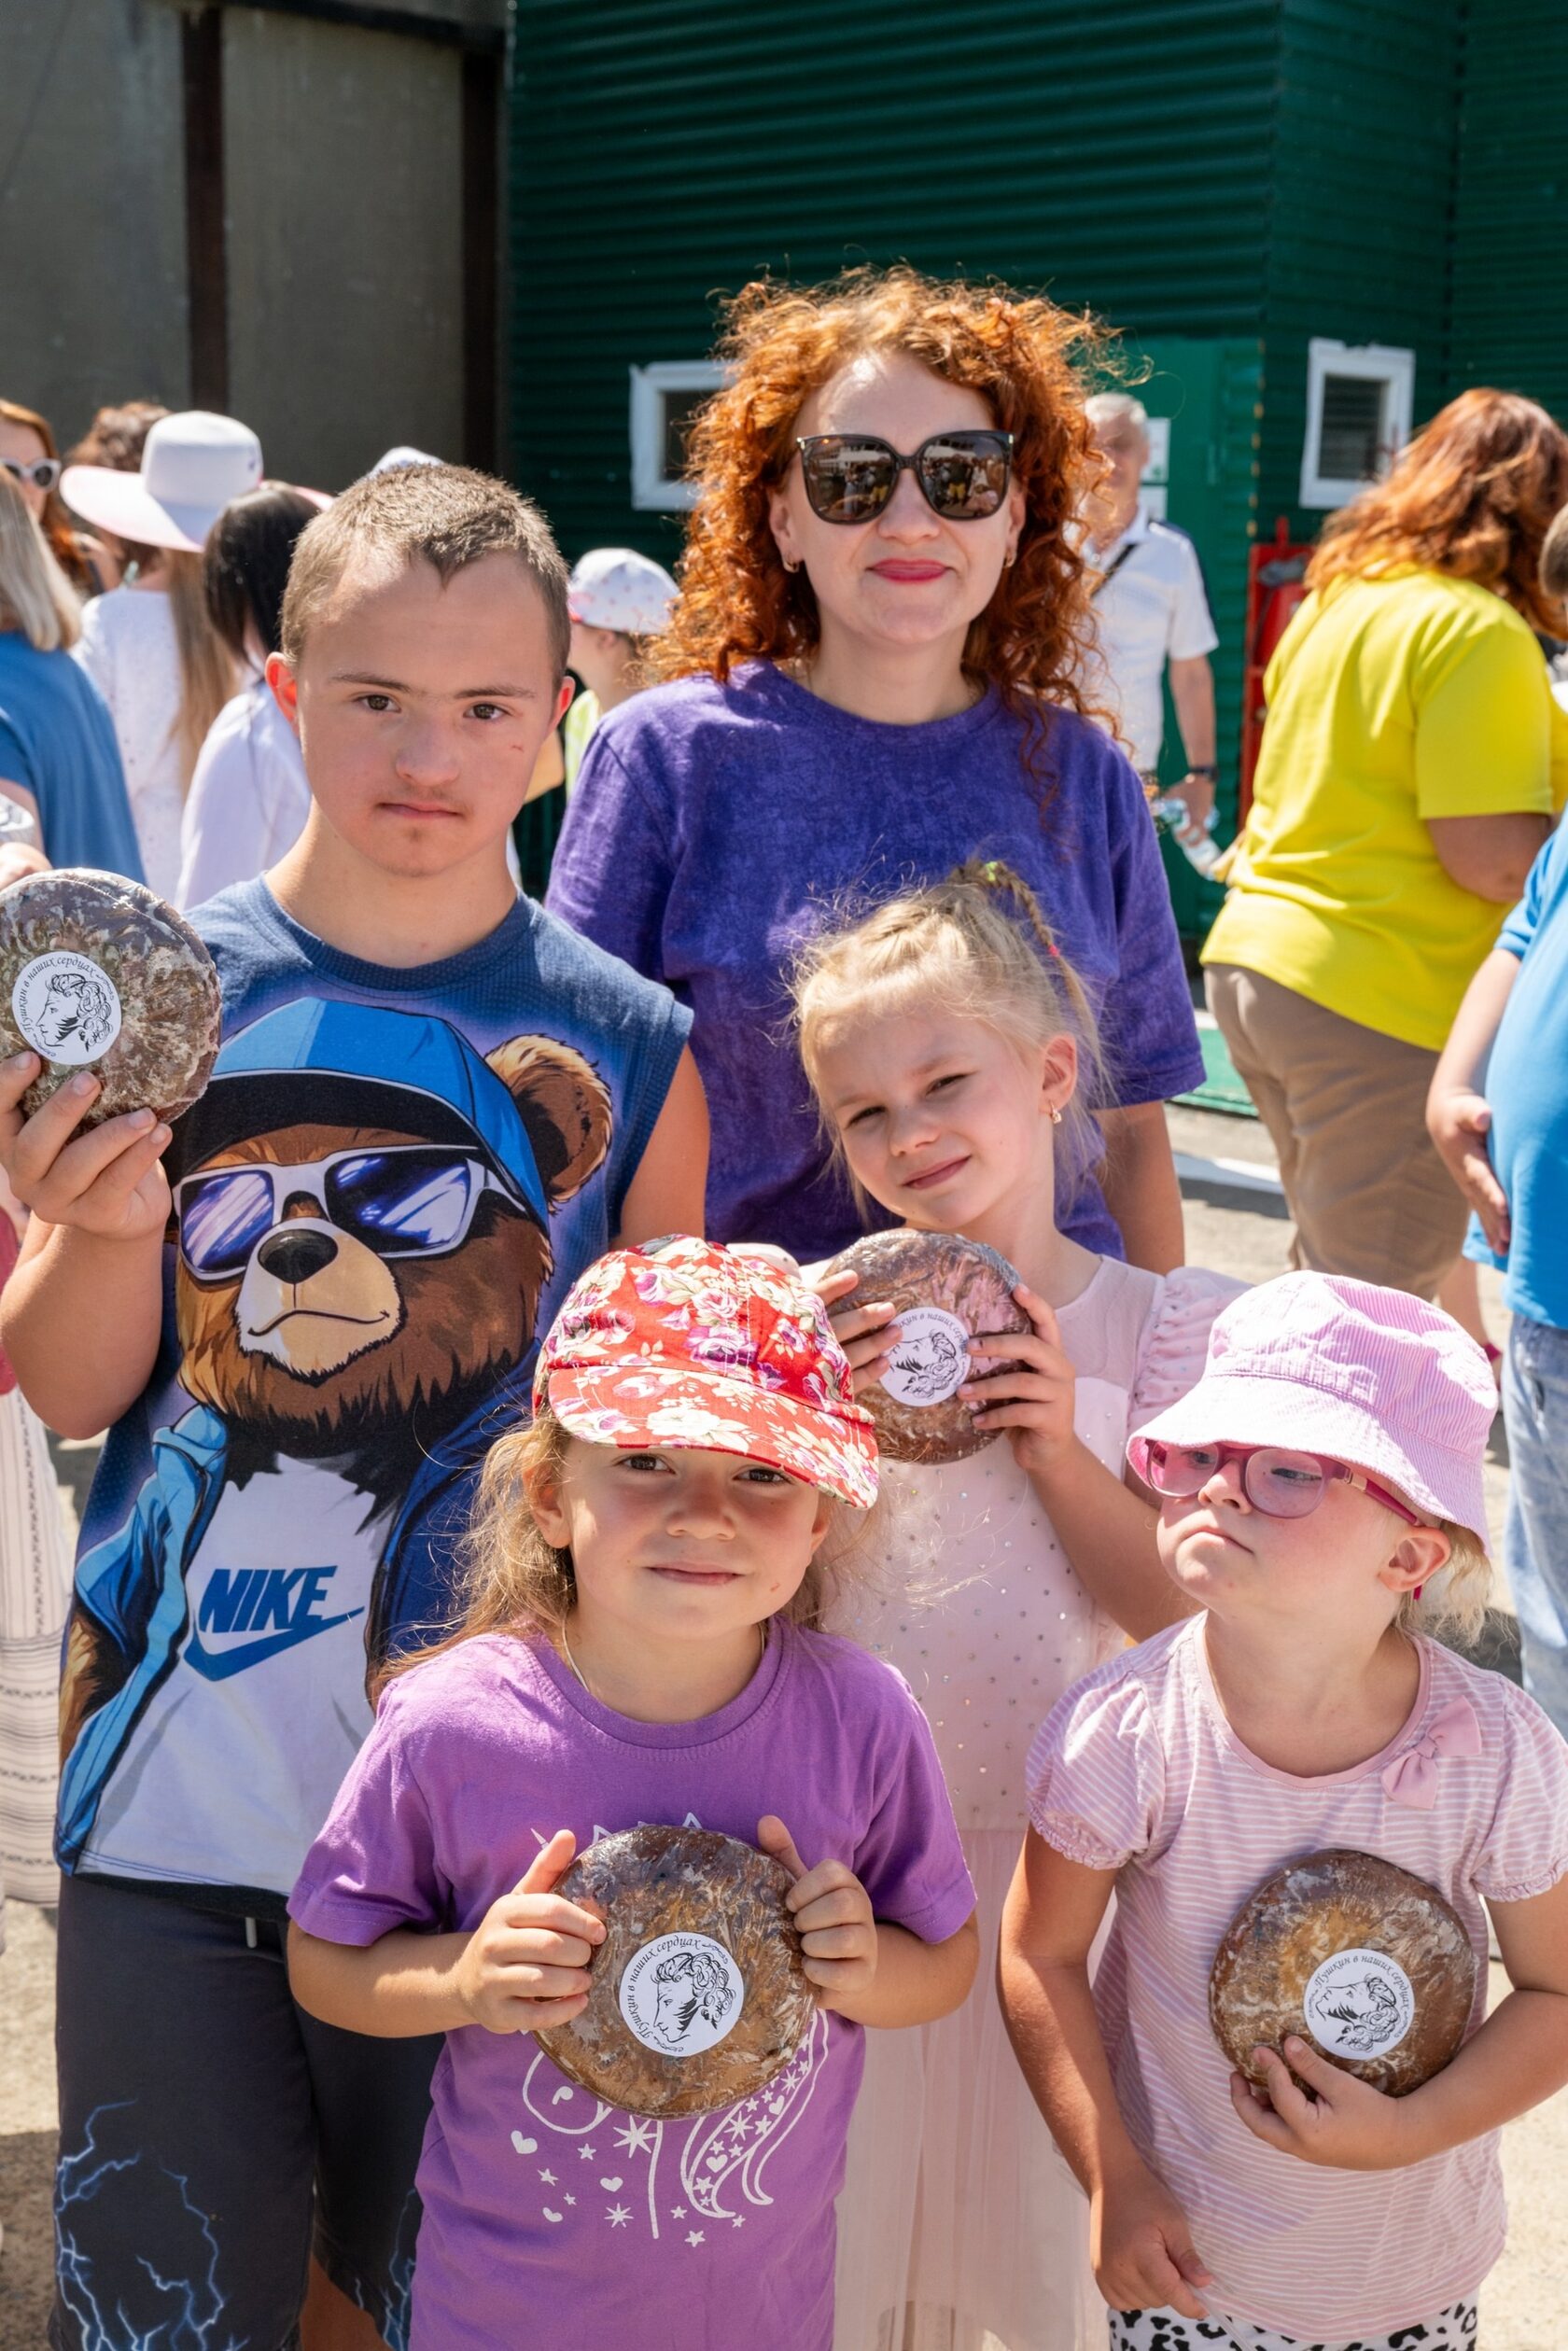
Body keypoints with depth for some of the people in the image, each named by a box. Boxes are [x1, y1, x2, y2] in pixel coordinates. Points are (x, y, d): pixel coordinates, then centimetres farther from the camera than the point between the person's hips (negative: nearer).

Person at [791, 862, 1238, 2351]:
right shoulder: (824, 1323, -4)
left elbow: (1175, 1616, -6)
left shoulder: (1161, 1327, -4)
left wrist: (1057, 1447, -18)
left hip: (1055, 1848, 0)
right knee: (836, 2230, 15)